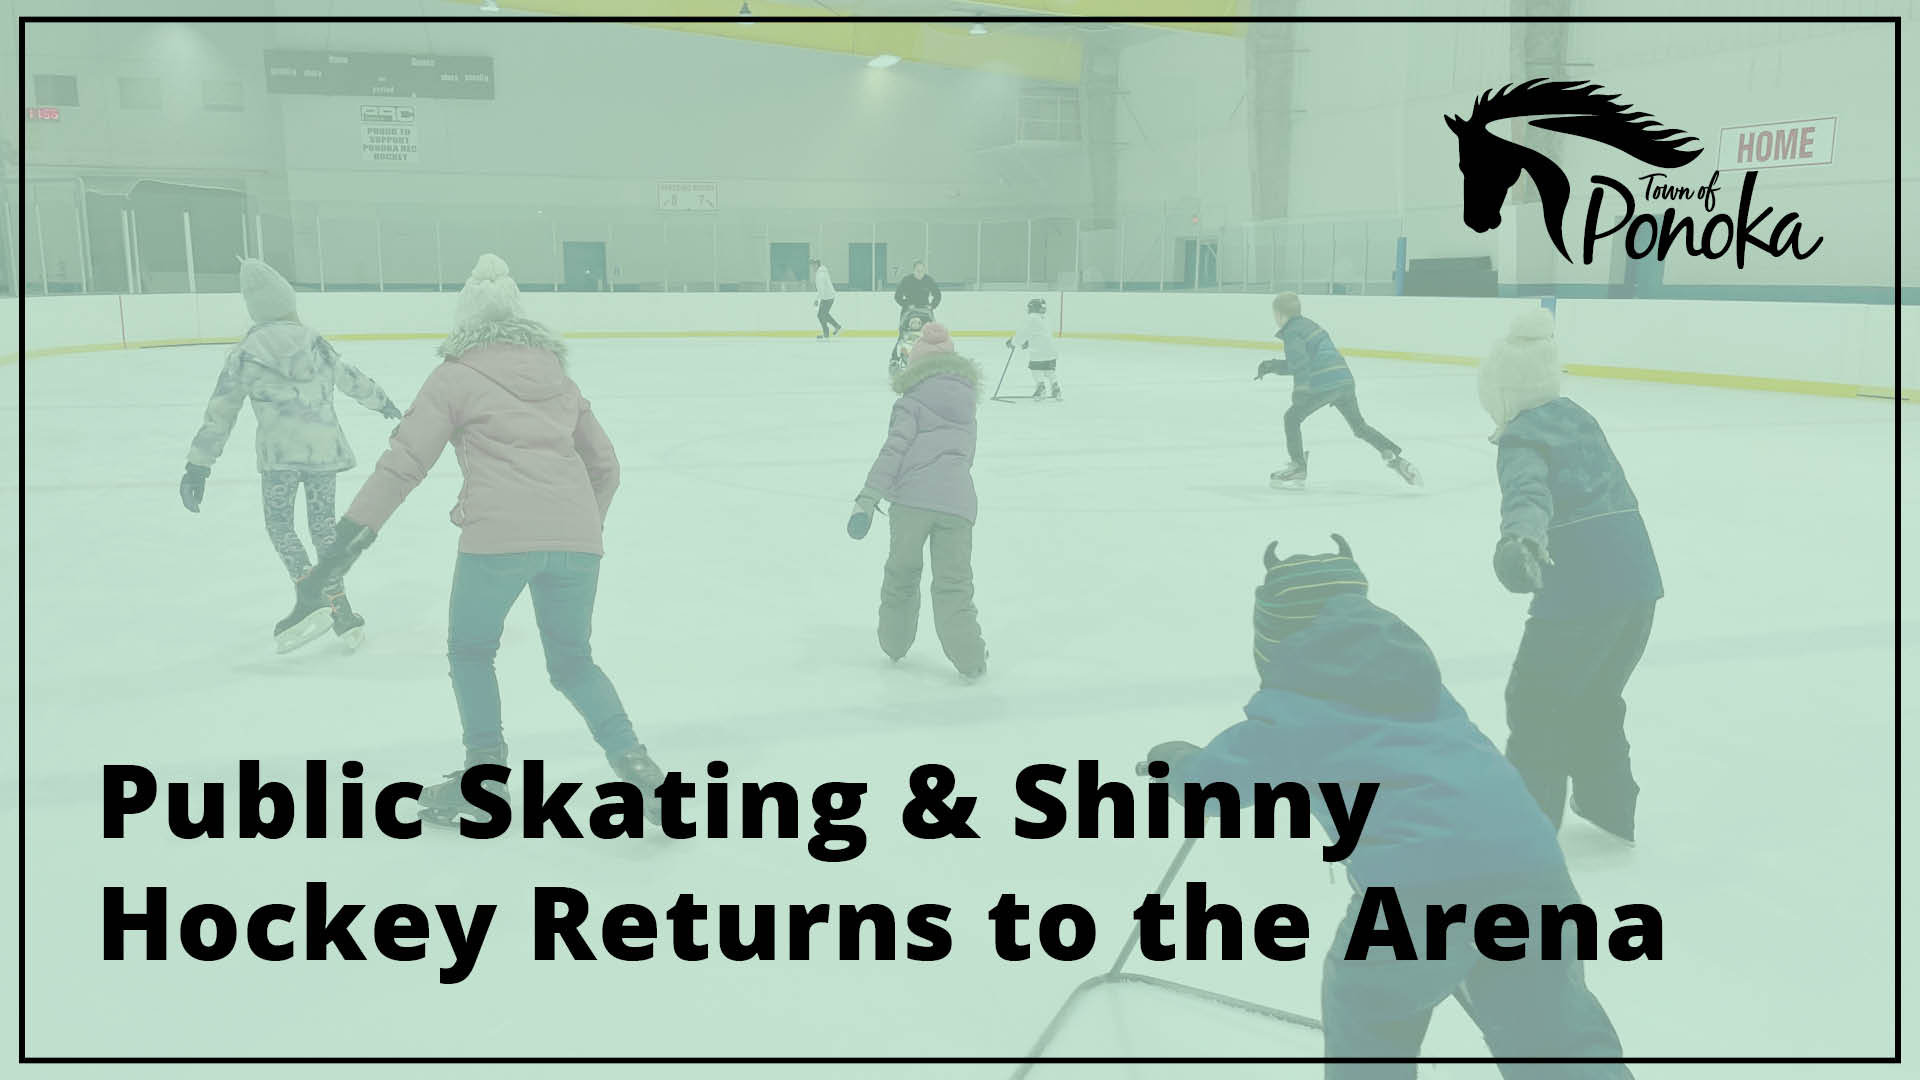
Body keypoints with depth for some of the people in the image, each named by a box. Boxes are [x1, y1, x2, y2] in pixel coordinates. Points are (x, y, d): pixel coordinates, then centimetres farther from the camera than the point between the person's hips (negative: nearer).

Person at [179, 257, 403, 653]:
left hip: (280, 452, -3)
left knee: (280, 525, 11)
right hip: (325, 445, 3)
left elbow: (220, 413, -1)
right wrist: (381, 401, 41)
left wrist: (198, 465, 2)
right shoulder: (314, 341, 7)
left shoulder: (246, 353, -1)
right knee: (322, 523, 15)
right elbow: (351, 378, 22)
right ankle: (341, 613, 15)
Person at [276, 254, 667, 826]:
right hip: (576, 538, 4)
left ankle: (486, 770, 18)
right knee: (573, 663, 18)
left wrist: (350, 537, 2)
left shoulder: (455, 377, 9)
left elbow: (404, 462, 1)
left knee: (471, 651, 19)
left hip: (499, 536, -4)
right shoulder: (557, 376, 23)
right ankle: (633, 762, 2)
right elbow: (605, 465, 26)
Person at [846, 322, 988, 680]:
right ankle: (970, 660, -4)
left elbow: (894, 451, -6)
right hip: (958, 500, 3)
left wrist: (867, 500, -11)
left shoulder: (911, 403, 6)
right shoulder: (967, 411, 24)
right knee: (953, 584, 5)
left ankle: (894, 643, 29)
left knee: (901, 573, 17)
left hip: (912, 499, -3)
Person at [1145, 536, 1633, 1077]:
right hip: (1528, 861, 5)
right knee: (1554, 1032, 17)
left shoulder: (1291, 708, 12)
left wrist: (1177, 761, 48)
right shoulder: (1415, 675, 29)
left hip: (1417, 881, -5)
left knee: (1365, 1016, 22)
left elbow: (1216, 780, 25)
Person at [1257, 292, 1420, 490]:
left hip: (1324, 385, -9)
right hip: (1345, 379, 9)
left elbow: (1300, 362, -19)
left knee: (1292, 418, 6)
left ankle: (1298, 469, 5)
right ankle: (1395, 459, 14)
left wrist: (1301, 389, -23)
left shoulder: (1291, 333, -3)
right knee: (1359, 425, 19)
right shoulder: (1308, 325, 25)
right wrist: (1273, 366, 28)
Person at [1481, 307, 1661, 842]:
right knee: (1596, 698, 25)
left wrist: (1520, 539, -50)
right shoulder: (1575, 417, 18)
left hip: (1581, 590, -9)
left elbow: (1528, 489, -31)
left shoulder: (1523, 436, -8)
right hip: (1638, 579, 9)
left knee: (1535, 702, 5)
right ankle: (1609, 807, 37)